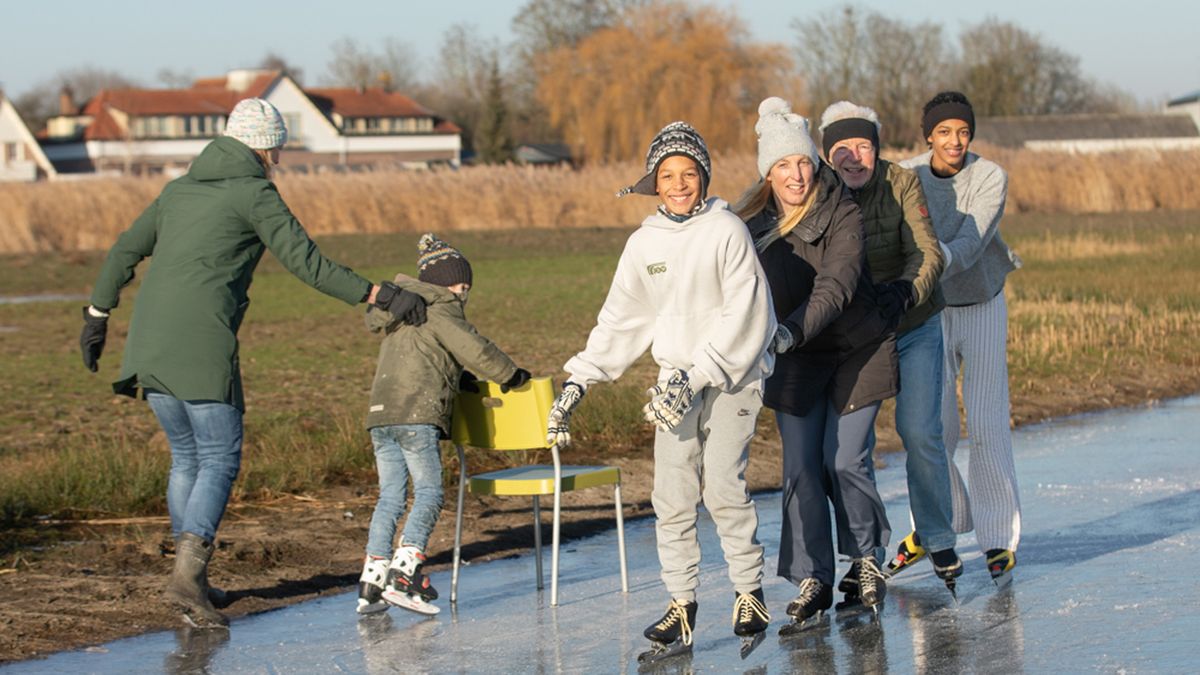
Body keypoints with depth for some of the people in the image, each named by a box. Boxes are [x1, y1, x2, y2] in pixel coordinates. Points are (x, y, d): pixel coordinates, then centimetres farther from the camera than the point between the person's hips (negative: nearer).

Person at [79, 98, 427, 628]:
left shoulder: (181, 188, 21)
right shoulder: (254, 193, -1)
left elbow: (124, 251, 25)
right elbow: (306, 262, -7)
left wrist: (97, 316, 34)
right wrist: (378, 295, -6)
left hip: (148, 346, 7)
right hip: (201, 346, -7)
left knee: (186, 456, 17)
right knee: (220, 459, -3)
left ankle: (190, 576, 17)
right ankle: (188, 572, -18)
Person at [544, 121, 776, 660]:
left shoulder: (727, 232, -8)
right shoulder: (644, 243, 7)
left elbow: (742, 317, -12)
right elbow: (620, 320, 12)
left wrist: (699, 376, -18)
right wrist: (578, 382, 4)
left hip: (732, 376, -4)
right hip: (675, 380, 4)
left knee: (723, 487, -13)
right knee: (671, 497, -2)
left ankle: (749, 592, 3)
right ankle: (682, 604, 6)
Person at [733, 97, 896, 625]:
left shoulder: (842, 214, -18)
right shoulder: (752, 220, -5)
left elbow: (835, 285, -30)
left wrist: (793, 330, -42)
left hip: (855, 351, -3)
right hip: (793, 361, 3)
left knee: (844, 460, -6)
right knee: (800, 466, -4)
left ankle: (868, 560, 16)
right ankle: (812, 579, 4)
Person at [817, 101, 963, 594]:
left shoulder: (901, 184, -12)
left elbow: (926, 252, -18)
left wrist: (906, 290, -38)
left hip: (914, 328, -1)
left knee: (919, 433, -7)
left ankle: (938, 541, 11)